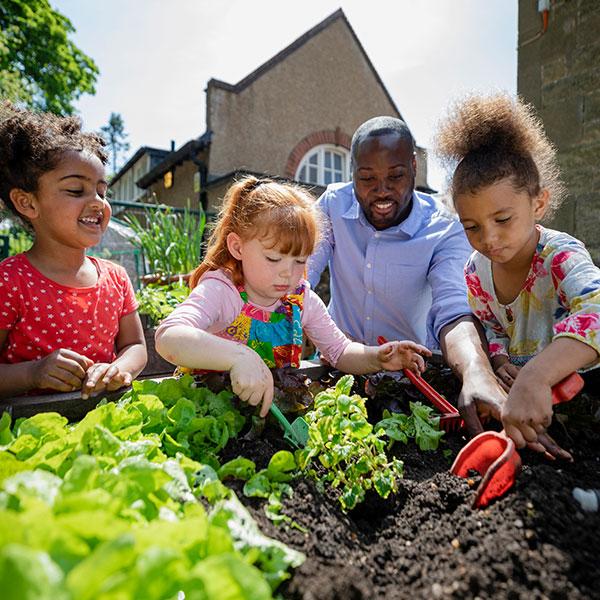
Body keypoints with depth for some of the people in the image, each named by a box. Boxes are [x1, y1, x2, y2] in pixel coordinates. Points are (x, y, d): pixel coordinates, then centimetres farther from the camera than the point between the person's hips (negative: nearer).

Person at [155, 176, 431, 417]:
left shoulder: (301, 298, -5)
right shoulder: (220, 291, -20)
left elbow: (340, 352, 3)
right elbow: (168, 338, -37)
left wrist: (376, 358, -17)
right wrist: (238, 356, -51)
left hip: (279, 406, 4)